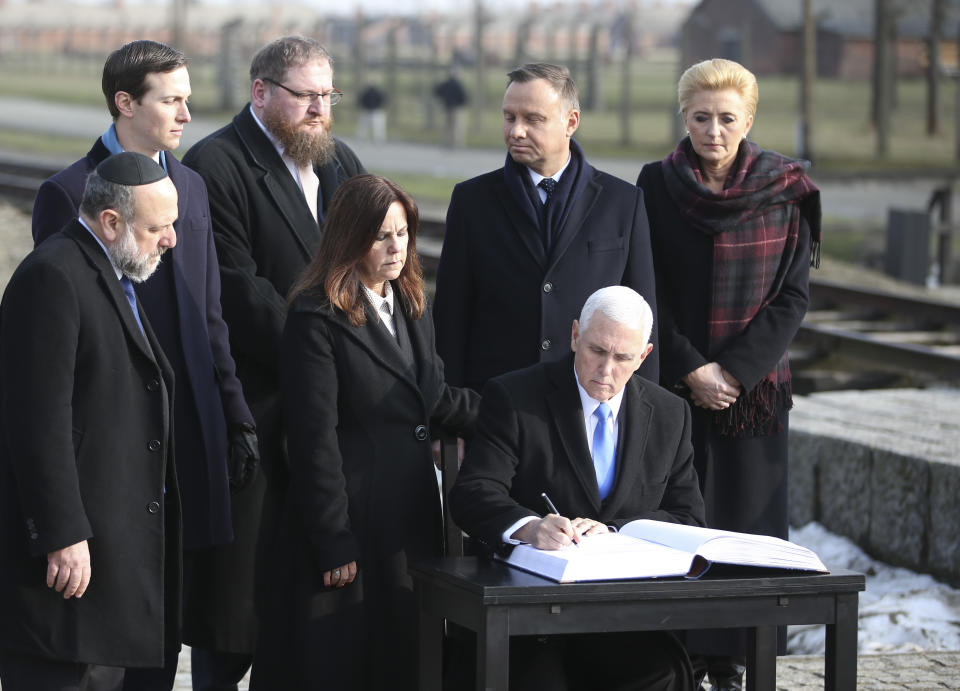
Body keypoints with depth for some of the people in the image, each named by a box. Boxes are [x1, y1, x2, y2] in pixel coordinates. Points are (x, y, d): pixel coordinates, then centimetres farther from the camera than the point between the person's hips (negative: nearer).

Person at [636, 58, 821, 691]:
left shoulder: (787, 192, 0)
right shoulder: (656, 188, 0)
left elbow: (792, 295, -1)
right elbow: (646, 294, -1)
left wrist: (736, 370, -11)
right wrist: (691, 370, -10)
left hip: (755, 384, 0)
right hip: (671, 386, 0)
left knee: (745, 520, 1)